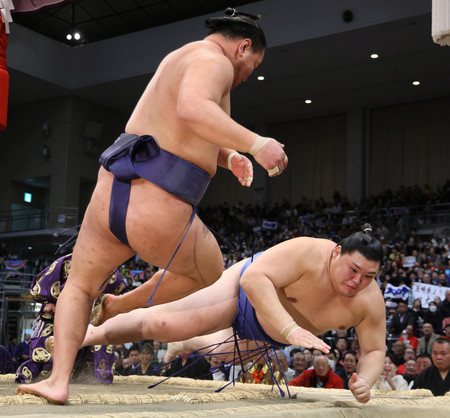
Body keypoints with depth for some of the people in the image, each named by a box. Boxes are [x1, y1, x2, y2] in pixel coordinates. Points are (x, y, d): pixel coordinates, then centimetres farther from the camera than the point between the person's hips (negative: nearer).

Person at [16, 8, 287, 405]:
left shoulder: (178, 59, 24)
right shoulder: (214, 61, -4)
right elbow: (192, 110, -27)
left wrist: (229, 156, 22)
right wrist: (254, 144, -25)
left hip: (109, 196, 7)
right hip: (161, 219, -7)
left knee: (80, 286, 29)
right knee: (209, 272, 27)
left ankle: (58, 380, 14)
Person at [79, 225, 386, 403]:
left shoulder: (370, 301, -25)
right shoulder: (308, 253, -39)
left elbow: (375, 350, -13)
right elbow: (253, 278, -48)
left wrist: (365, 380, -36)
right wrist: (290, 329, -55)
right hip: (245, 294, -6)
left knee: (226, 351, 33)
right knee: (160, 324, -17)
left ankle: (188, 343, 67)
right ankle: (93, 334, 8)